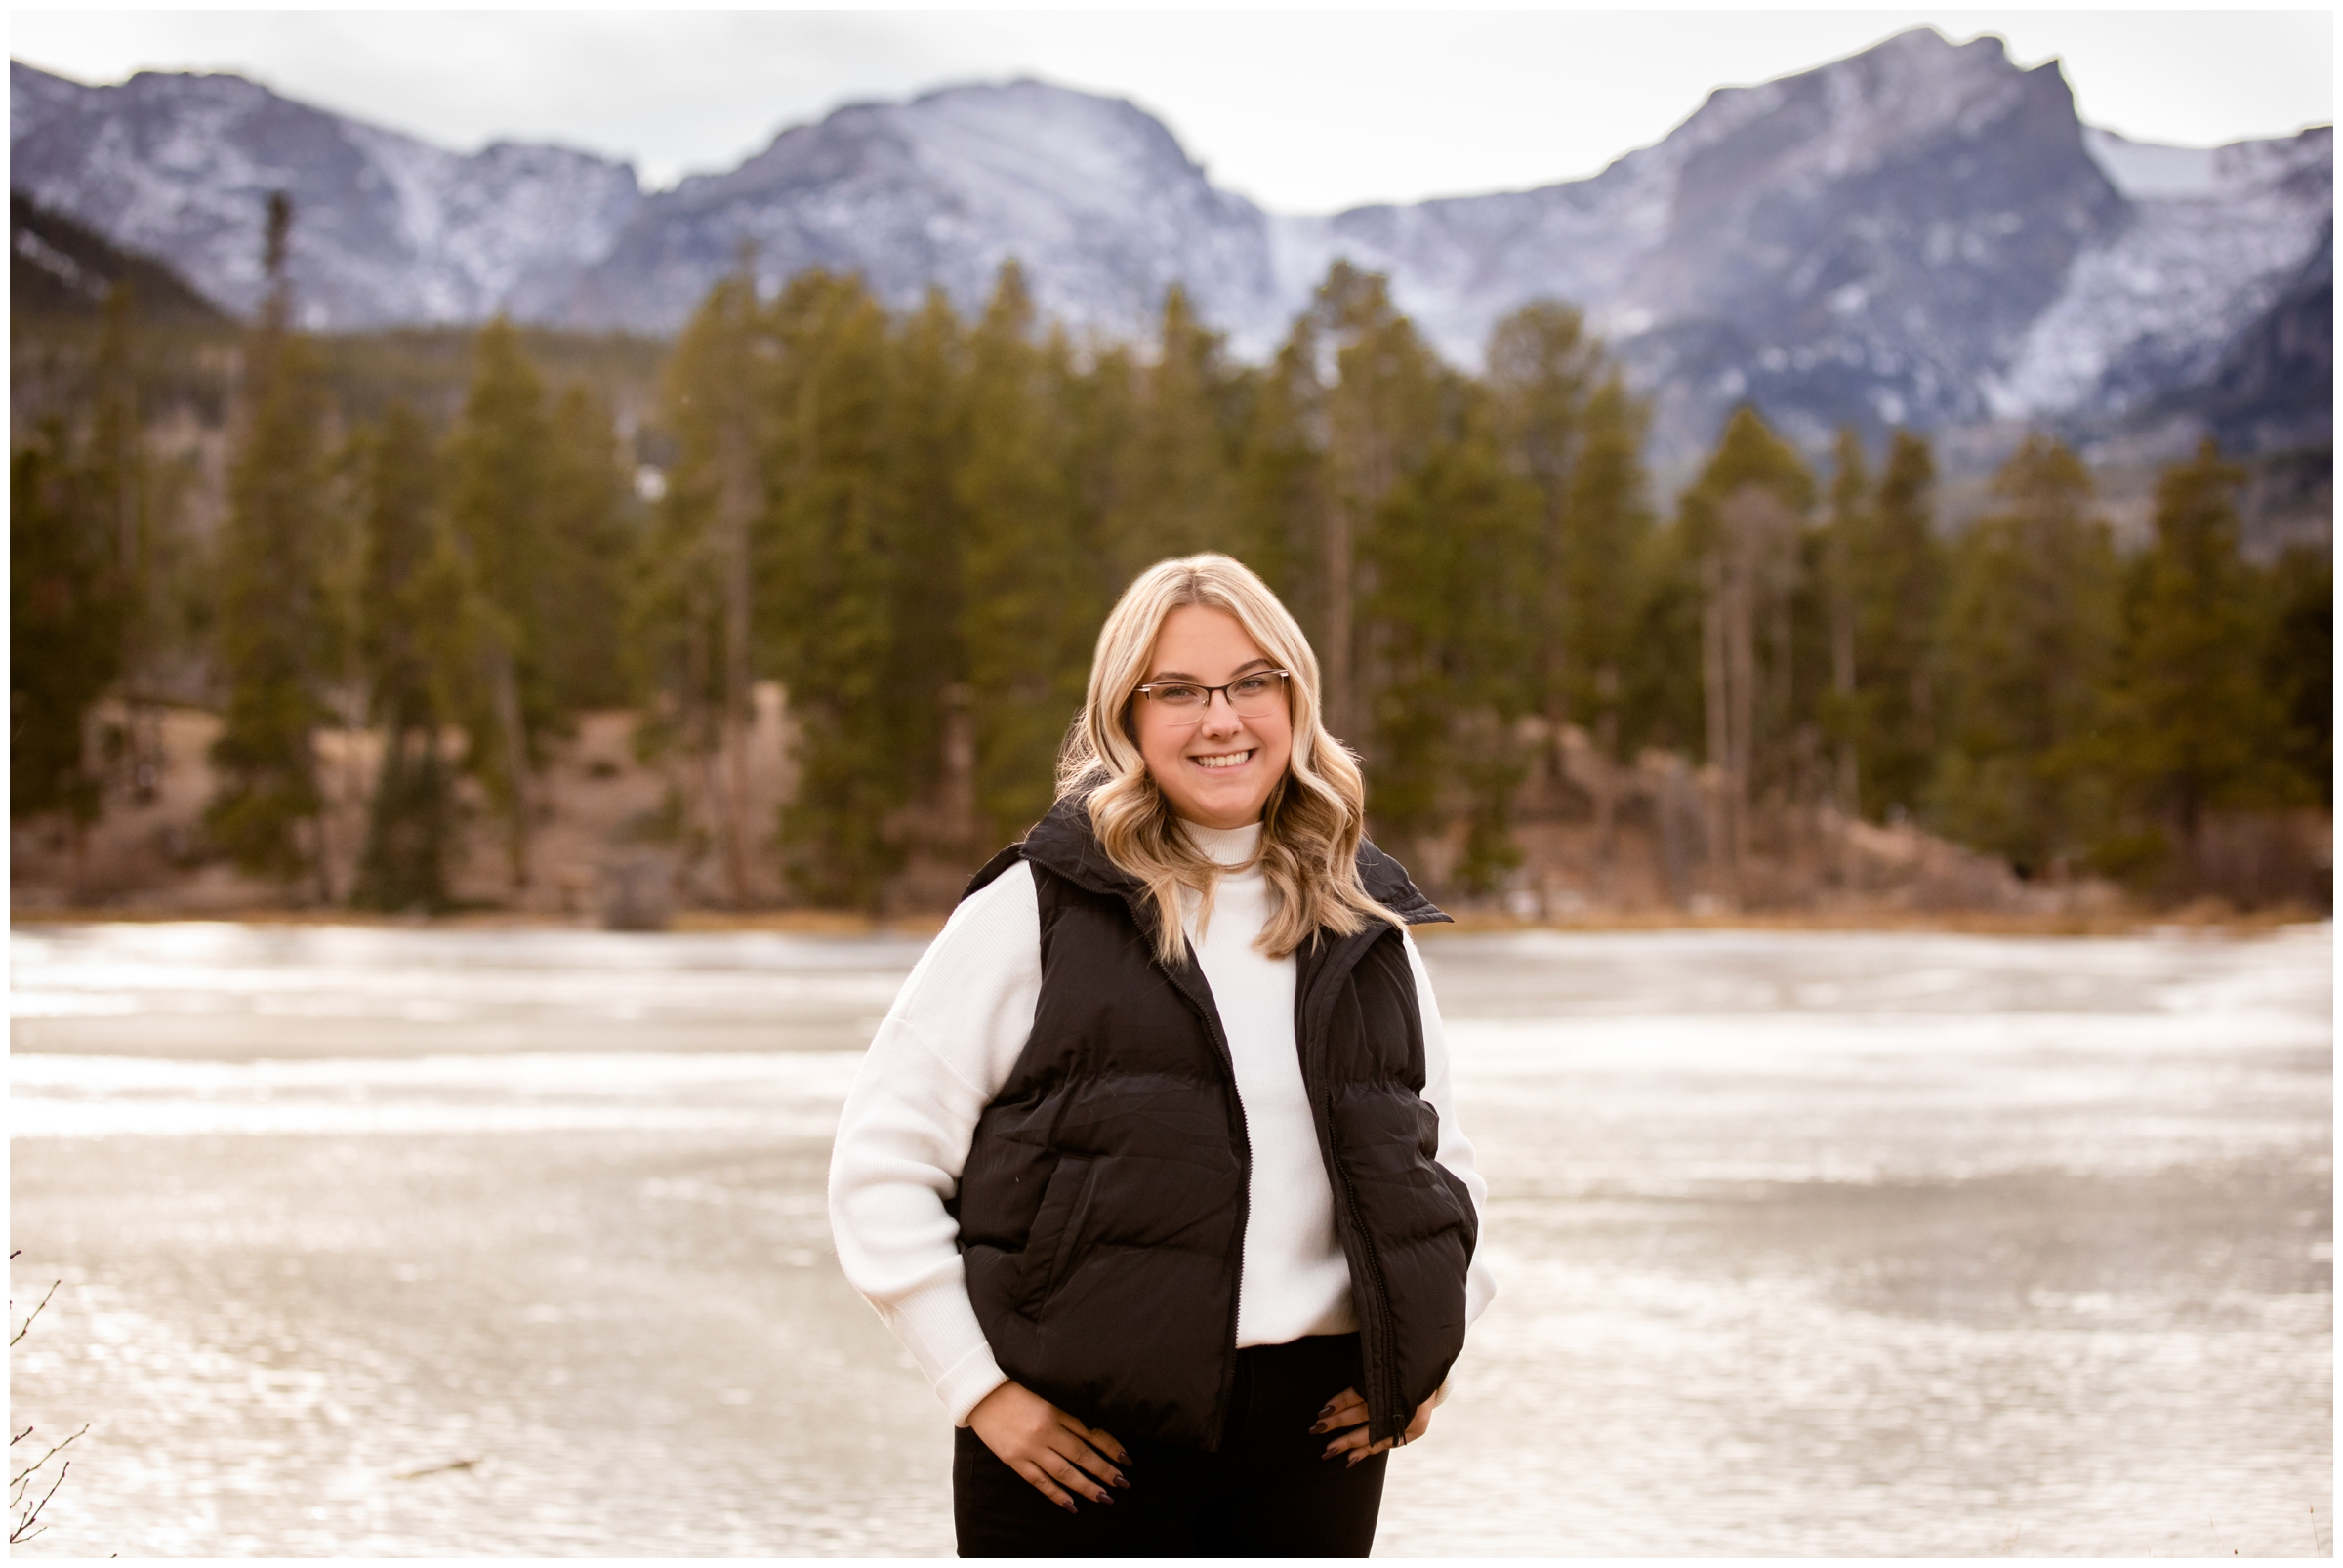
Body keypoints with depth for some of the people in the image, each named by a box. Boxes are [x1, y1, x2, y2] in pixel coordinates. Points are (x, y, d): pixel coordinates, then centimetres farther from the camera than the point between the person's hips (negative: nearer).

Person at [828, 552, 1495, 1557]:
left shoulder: (1362, 923, 11)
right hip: (1082, 1439, -4)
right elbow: (881, 1163, -3)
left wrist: (1427, 1351, 10)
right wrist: (979, 1384, -8)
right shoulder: (1040, 909, -2)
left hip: (1316, 1431, 4)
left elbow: (1442, 1151, 24)